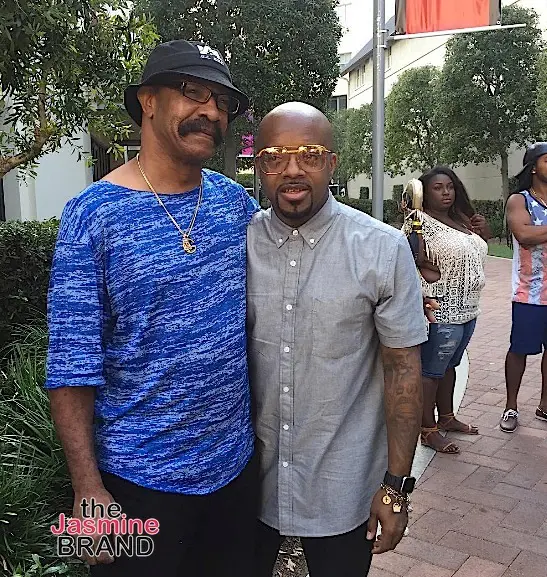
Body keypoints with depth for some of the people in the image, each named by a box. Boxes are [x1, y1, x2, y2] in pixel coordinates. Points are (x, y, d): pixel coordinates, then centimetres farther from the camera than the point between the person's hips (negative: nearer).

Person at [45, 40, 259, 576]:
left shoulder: (236, 201, 0)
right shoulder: (93, 215, -14)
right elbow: (73, 367, -14)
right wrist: (88, 490, -15)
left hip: (236, 461, 5)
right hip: (139, 479, -4)